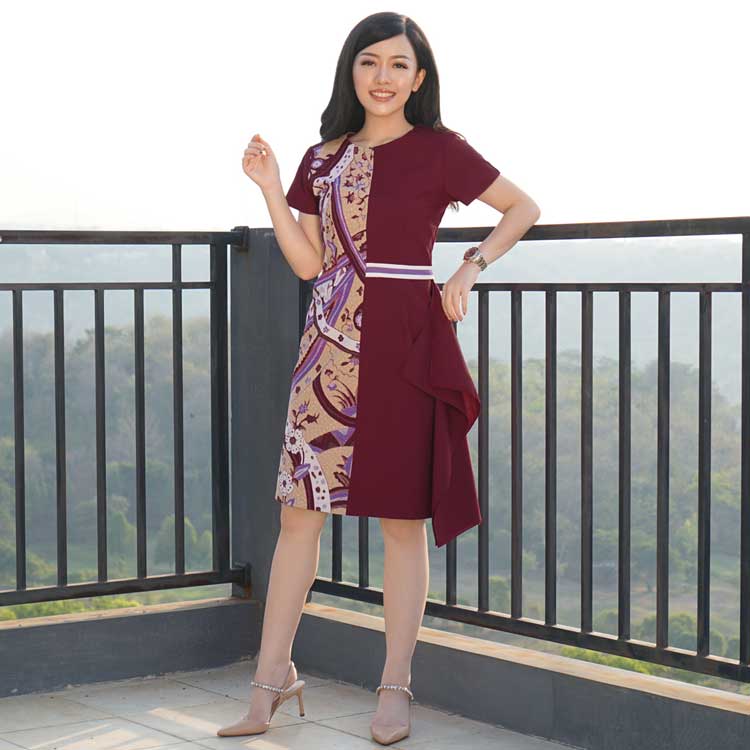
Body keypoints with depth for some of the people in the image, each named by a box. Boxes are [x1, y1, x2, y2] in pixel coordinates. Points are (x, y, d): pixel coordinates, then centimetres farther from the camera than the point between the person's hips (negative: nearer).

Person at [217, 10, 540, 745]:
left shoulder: (438, 150, 0)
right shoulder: (324, 158, 12)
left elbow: (522, 208, 8)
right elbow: (307, 263, 10)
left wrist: (471, 265, -5)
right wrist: (270, 189, 2)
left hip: (404, 345, -4)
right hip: (331, 346, 4)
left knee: (402, 515, 1)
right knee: (299, 506, 1)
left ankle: (395, 686, 11)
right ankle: (273, 677, 10)